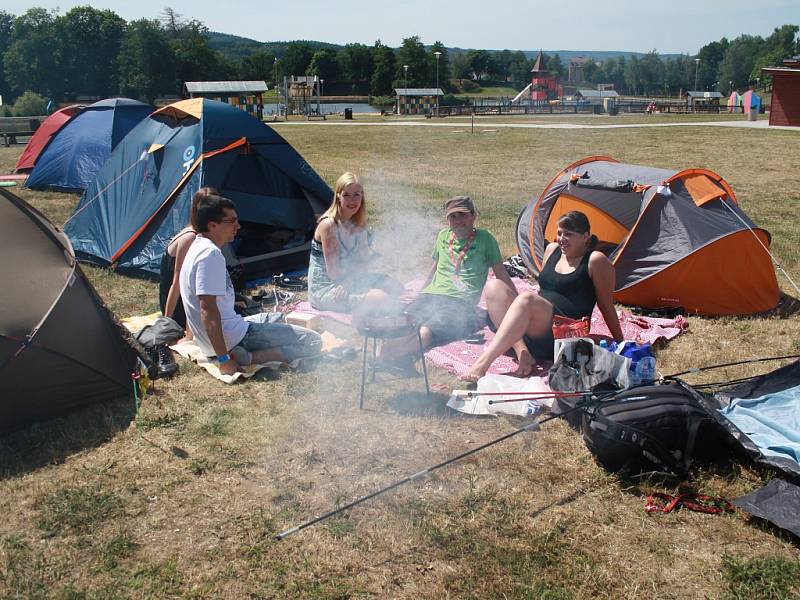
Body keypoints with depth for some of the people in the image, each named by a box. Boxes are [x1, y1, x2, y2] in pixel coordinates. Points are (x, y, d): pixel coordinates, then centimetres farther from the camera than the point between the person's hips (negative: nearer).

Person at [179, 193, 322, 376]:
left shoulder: (198, 247, 12)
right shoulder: (210, 254, -20)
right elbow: (208, 309, -26)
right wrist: (224, 359, -25)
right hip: (233, 338, -10)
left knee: (275, 318, 35)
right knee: (313, 342, -12)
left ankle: (239, 355, 11)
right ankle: (244, 358, -17)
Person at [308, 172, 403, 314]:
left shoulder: (358, 224, 4)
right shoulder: (328, 225, -20)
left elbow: (364, 263, 2)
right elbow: (334, 273, -20)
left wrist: (347, 282, -15)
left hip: (351, 281, 8)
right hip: (324, 290, -8)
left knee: (396, 288, -1)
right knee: (380, 299, -23)